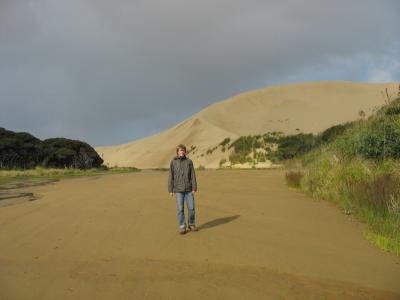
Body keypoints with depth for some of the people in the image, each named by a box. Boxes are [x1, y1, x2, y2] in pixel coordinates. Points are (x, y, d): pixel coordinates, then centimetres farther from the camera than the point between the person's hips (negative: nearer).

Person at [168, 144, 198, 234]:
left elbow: (193, 176, 0)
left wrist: (194, 188, -5)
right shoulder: (173, 162, -1)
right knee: (180, 209, 0)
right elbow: (171, 177, 1)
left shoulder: (189, 161, 0)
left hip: (189, 189, 1)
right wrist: (170, 190, -2)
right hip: (178, 189, -1)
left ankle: (191, 224, 22)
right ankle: (182, 227, 11)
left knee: (191, 208, 3)